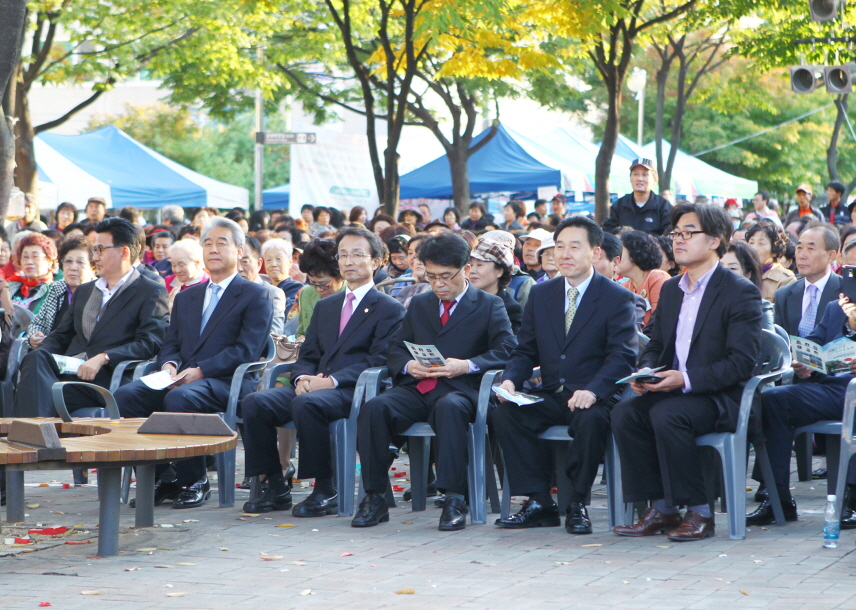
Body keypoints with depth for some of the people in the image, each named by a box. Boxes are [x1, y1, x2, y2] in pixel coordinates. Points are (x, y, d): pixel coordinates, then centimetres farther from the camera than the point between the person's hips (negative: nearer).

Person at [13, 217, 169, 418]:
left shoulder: (152, 293, 8)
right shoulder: (84, 291, 31)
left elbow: (149, 343, -6)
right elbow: (60, 336, 25)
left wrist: (103, 358, -19)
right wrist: (41, 354, 1)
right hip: (68, 370, 6)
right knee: (36, 358, -30)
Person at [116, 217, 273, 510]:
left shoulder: (256, 296, 6)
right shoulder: (186, 297, 27)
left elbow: (246, 350, -7)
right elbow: (170, 343, 21)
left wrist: (200, 371, -17)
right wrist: (169, 364, -5)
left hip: (228, 382, -6)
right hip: (182, 378, 6)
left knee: (179, 398, -37)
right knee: (125, 395, -21)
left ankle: (193, 481, -21)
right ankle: (157, 478, -14)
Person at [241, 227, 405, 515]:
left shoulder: (390, 309, 5)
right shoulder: (324, 307, 27)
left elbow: (378, 361, -8)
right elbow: (307, 355, 20)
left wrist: (332, 381, -20)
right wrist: (302, 378, -5)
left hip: (353, 391, -6)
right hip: (314, 386, 6)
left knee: (306, 403, -37)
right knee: (255, 402, -19)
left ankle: (325, 489, -25)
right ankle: (275, 488, -12)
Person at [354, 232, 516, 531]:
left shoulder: (489, 306, 9)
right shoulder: (419, 305, 25)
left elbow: (507, 350, -4)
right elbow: (395, 349, 21)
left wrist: (467, 365, -19)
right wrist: (408, 366, -3)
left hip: (460, 389, -4)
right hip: (416, 390, 4)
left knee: (449, 408, -40)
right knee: (373, 408, -27)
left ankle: (454, 500, -40)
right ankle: (374, 499, -23)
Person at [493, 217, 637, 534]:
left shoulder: (617, 298, -1)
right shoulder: (540, 295, 14)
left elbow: (622, 356, -11)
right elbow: (525, 351, 15)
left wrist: (593, 391, -29)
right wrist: (510, 380, -9)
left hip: (593, 399, -4)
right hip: (550, 397, 5)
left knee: (590, 419, -37)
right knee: (504, 413, -22)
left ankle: (578, 504, -19)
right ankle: (539, 502, -18)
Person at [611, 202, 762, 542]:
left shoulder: (740, 292, -8)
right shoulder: (671, 289, 16)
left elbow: (742, 362, -16)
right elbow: (655, 345, 21)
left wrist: (686, 380, -24)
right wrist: (646, 371, -4)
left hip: (720, 399, -7)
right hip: (671, 393, 7)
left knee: (666, 415, -34)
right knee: (624, 414, -20)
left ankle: (699, 512, -22)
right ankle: (661, 509, -13)